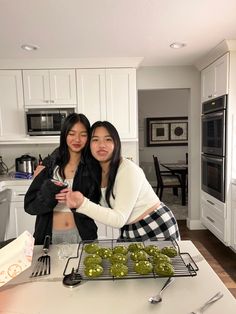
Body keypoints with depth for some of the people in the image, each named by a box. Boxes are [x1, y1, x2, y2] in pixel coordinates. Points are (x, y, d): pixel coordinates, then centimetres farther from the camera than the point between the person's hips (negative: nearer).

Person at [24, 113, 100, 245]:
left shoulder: (93, 167, -6)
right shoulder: (49, 164, -2)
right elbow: (30, 205, -6)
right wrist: (48, 191, -24)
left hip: (81, 234, 0)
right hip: (50, 234, 1)